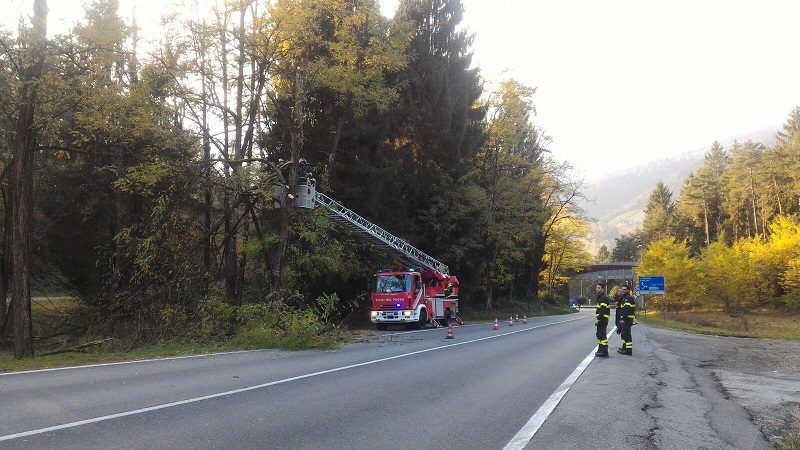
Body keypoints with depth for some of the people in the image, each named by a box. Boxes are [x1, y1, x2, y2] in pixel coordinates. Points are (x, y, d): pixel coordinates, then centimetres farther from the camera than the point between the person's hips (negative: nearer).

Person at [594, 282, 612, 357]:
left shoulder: (604, 298, -15)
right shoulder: (600, 298, 19)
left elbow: (602, 311, -22)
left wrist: (598, 319, -21)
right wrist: (597, 319, 20)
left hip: (603, 320, -11)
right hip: (600, 320, 11)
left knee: (602, 335, -11)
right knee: (599, 334, 17)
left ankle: (605, 352, -11)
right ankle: (600, 350, 26)